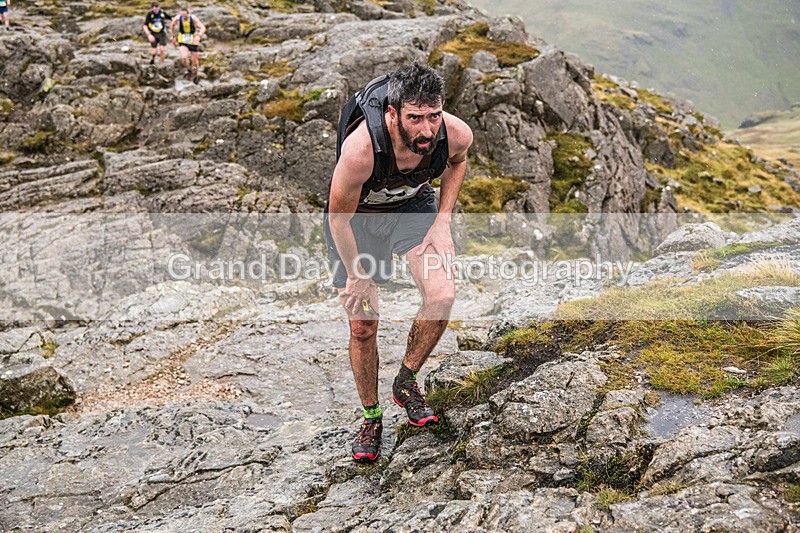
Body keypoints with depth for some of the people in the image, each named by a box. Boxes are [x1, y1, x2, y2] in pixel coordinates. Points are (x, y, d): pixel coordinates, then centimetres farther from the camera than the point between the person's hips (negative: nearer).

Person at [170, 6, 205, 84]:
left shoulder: (193, 18, -20)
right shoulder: (177, 19, -15)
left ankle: (195, 76, 33)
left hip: (193, 42, 0)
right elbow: (172, 26, 7)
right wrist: (173, 37, 9)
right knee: (184, 57, -25)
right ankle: (189, 70, 4)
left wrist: (198, 36, -48)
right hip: (183, 42, 0)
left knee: (195, 61, 7)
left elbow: (203, 28, -30)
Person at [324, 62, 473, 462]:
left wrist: (442, 222, -8)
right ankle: (371, 418, 25)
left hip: (413, 207, 2)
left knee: (442, 296, -22)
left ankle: (406, 383, 4)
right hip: (355, 217, -2)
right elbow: (338, 216, -22)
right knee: (362, 327, 1)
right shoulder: (360, 150, -40)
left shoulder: (456, 134, -28)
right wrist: (356, 276, -11)